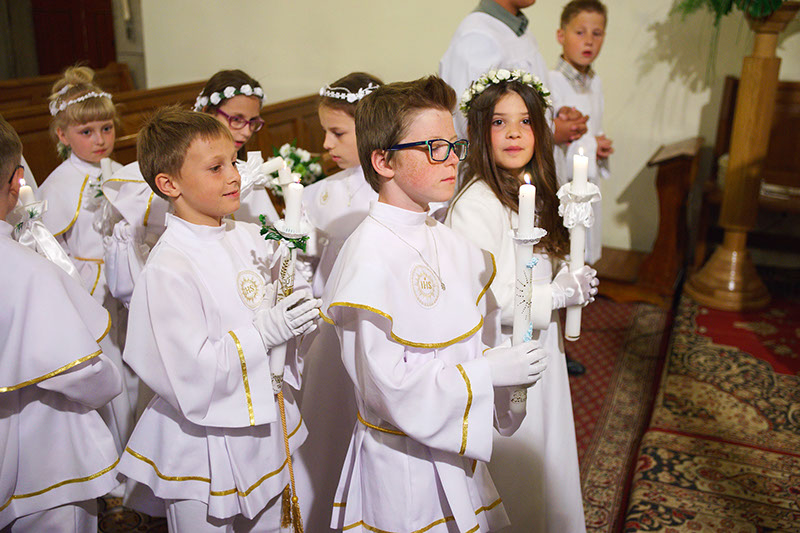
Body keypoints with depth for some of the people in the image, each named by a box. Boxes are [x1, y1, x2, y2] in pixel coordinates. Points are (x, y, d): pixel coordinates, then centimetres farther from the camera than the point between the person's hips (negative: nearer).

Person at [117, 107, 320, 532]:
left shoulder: (249, 237, 0)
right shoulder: (168, 269, -21)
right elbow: (189, 374, -24)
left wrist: (296, 313, -12)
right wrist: (265, 333, -26)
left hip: (266, 431, 7)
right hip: (205, 446, -7)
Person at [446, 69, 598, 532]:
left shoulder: (536, 193, 6)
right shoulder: (474, 206, -22)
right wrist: (560, 294, -18)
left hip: (541, 350, 8)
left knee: (544, 467, 22)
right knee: (510, 479, 9)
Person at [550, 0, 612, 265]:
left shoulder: (595, 82, 10)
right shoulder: (551, 83, -17)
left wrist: (600, 148, 3)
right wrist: (588, 147, -19)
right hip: (557, 184, -8)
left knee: (581, 260, 17)